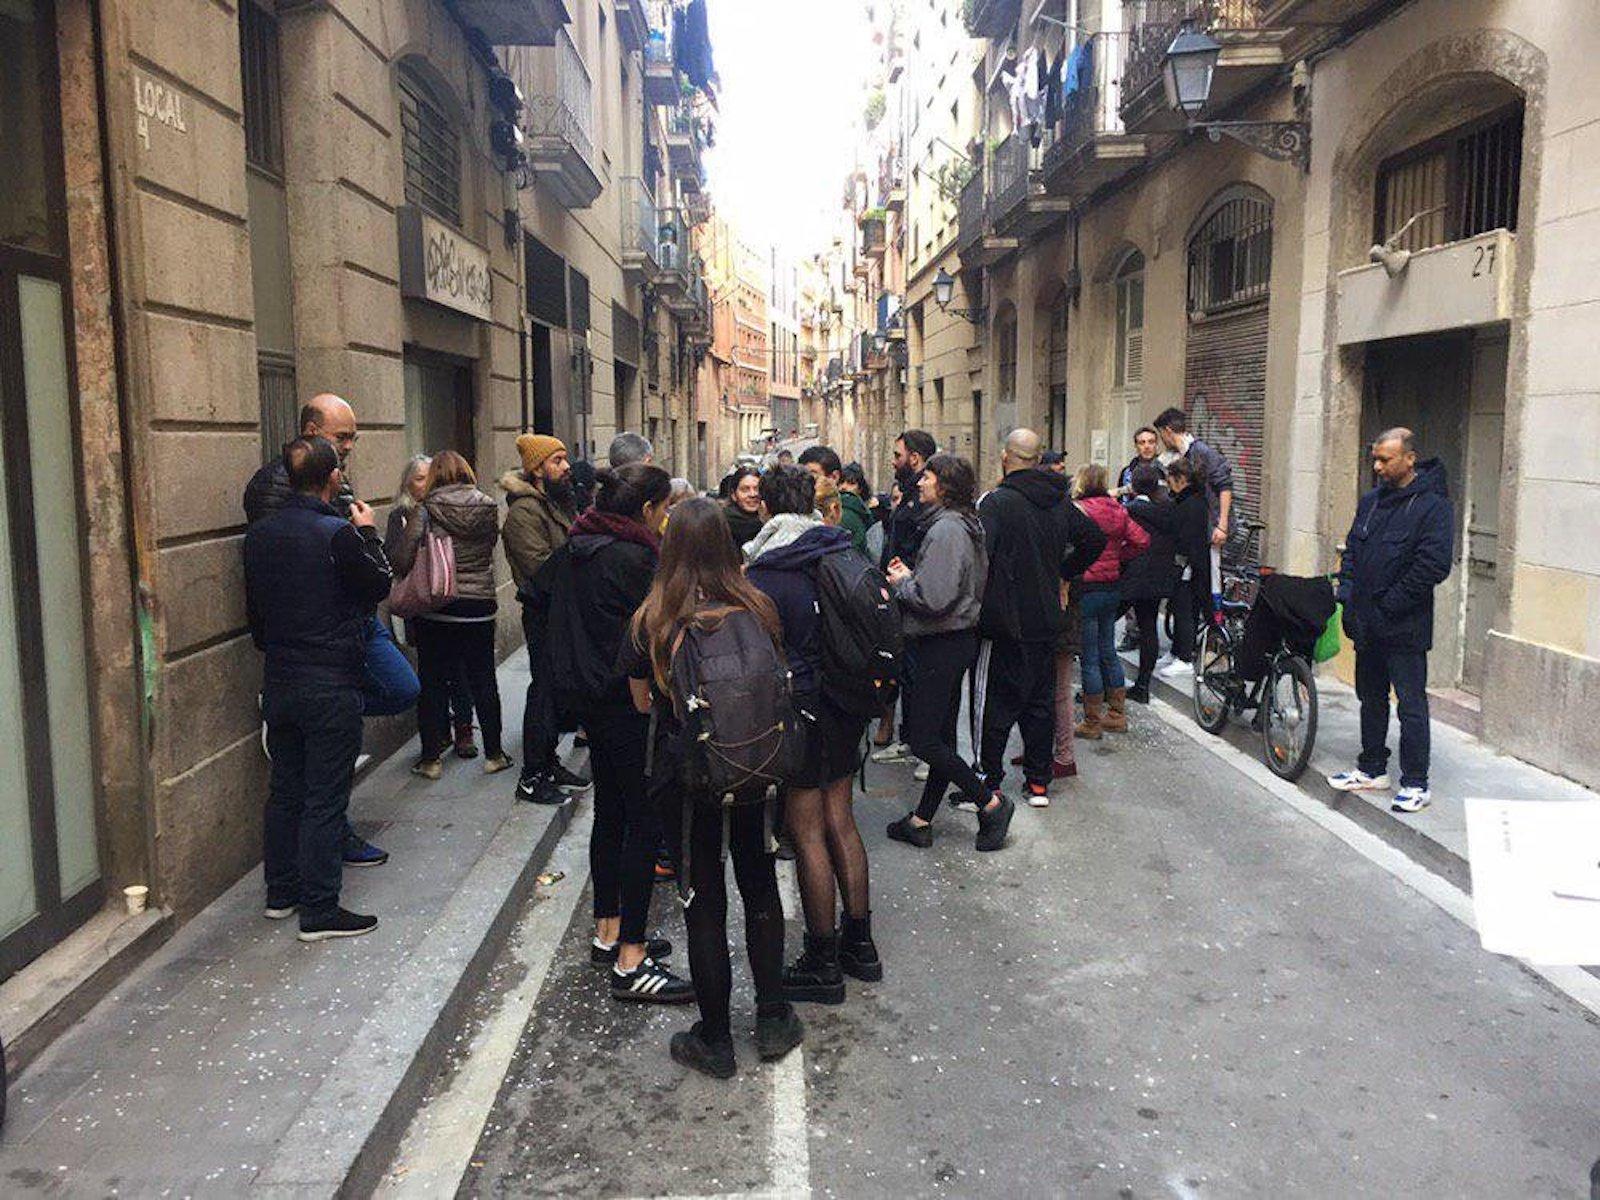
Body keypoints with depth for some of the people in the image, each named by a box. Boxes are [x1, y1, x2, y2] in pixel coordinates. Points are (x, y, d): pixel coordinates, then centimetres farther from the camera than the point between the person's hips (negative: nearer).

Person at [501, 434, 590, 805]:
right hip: (543, 612, -9)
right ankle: (532, 777, 4)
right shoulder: (524, 510, -16)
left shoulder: (559, 502, 16)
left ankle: (549, 762, 28)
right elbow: (541, 568, -24)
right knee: (545, 691, -5)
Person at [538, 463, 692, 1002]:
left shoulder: (574, 548, 8)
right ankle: (630, 962, -1)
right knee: (645, 821, -4)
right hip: (626, 700, -10)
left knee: (611, 813, 19)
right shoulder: (633, 558, -20)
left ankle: (608, 932, 31)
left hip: (586, 693, 10)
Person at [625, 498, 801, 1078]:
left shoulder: (650, 622, -12)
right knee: (760, 886, 19)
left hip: (682, 774, -2)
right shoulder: (757, 610, -8)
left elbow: (643, 701, 1)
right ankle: (772, 1019, 28)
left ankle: (715, 1039, 21)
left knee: (704, 899, 9)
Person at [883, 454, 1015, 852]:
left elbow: (933, 599, -26)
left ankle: (991, 803, 6)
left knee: (923, 740, -3)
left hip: (939, 647, -10)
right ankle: (921, 821, 22)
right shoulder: (965, 525, 12)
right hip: (959, 640, 10)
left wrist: (903, 582, -9)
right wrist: (911, 576, 6)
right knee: (941, 737, 13)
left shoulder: (946, 529, -20)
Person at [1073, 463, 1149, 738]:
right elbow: (1141, 540, 7)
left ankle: (1092, 722, 9)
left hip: (1086, 588, -7)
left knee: (1089, 657, 1)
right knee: (1108, 652, 18)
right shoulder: (1118, 510, 5)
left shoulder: (1079, 510, -16)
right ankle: (1117, 715, 25)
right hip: (1112, 586, 7)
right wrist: (1117, 555, 13)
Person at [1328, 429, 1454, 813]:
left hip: (1404, 627, -7)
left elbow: (1433, 566, -19)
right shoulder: (1371, 501, 11)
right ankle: (1373, 769, 30)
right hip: (1367, 623, 8)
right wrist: (1347, 594, 2)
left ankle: (1416, 783, 8)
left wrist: (1389, 604, -17)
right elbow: (1352, 550, 16)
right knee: (1371, 699, 17)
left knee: (1411, 705, 0)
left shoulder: (1433, 506, -12)